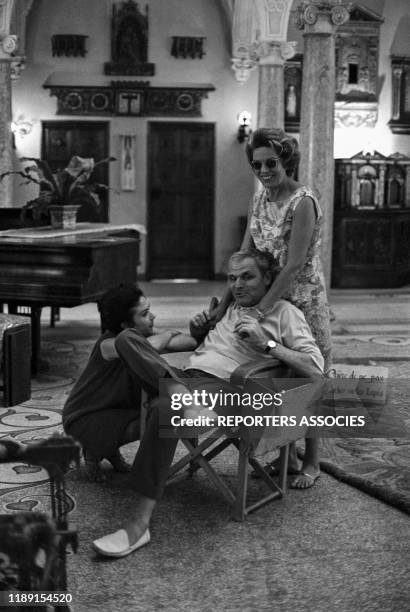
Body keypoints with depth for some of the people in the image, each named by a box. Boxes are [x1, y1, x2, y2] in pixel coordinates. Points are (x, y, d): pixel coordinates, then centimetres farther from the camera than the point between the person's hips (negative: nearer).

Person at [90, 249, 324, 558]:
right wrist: (197, 330, 20)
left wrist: (266, 344, -10)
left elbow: (316, 367, -2)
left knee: (164, 407, -39)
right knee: (127, 337, -11)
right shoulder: (227, 307, 32)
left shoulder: (284, 312, 12)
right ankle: (175, 387, -35)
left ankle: (140, 523, -40)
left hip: (224, 387, -7)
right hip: (186, 376, 7)